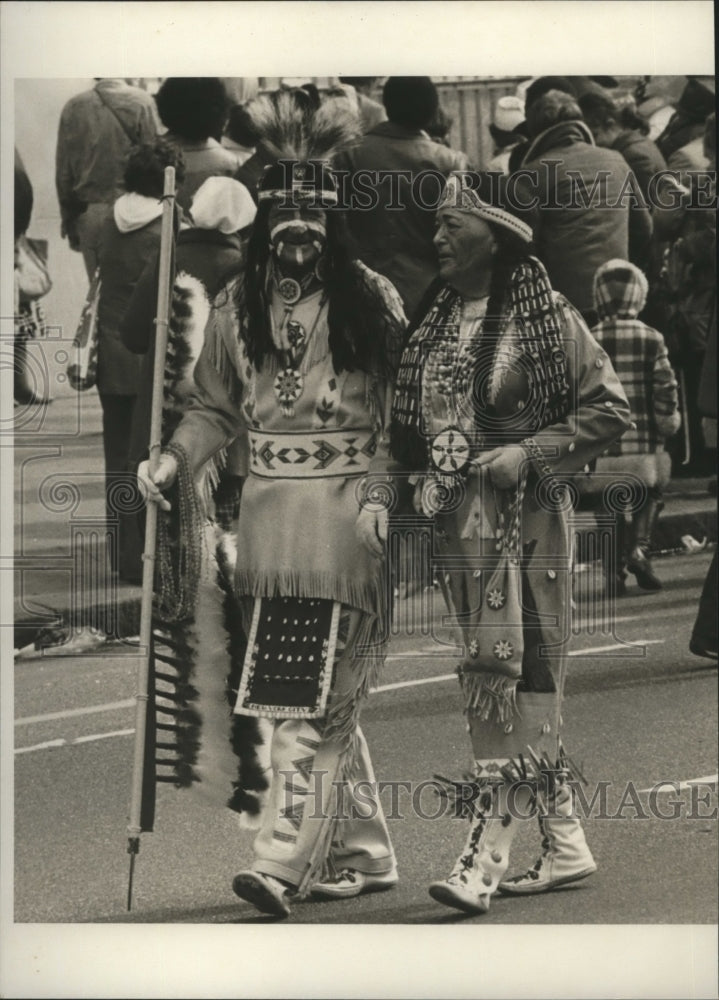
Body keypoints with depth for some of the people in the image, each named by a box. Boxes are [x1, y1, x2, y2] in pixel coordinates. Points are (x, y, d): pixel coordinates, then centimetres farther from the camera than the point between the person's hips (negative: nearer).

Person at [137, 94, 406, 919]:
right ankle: (363, 853, 19)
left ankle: (282, 863, -16)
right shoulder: (236, 308, 9)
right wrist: (172, 462, -4)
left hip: (345, 516, -4)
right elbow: (214, 407, 13)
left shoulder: (370, 301, -1)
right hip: (268, 512, 4)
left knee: (316, 694, -10)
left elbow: (401, 407, -2)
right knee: (322, 697, 8)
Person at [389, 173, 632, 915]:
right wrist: (419, 480, 7)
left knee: (505, 673, -11)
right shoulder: (434, 320, 11)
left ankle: (487, 854, -11)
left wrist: (528, 453, -14)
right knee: (507, 680, 8)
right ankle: (565, 844, 17)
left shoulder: (544, 318, -6)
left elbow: (608, 410, -5)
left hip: (521, 517, -6)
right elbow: (410, 420, 23)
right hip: (455, 519, 6)